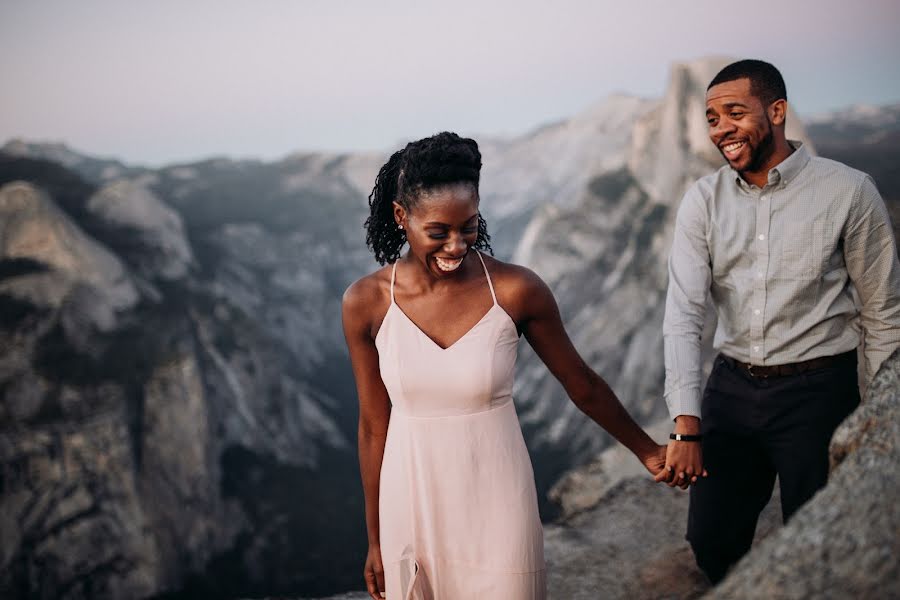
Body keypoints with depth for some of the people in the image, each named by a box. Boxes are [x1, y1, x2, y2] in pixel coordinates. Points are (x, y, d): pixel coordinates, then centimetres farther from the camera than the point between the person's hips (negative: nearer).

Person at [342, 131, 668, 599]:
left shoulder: (516, 291, -13)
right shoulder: (366, 302, -9)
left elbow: (581, 384, 2)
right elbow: (374, 425, 0)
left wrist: (645, 451, 13)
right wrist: (375, 540, 7)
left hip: (496, 502, -1)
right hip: (411, 504, 1)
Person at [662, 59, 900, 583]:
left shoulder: (848, 191, -9)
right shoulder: (703, 201, 0)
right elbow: (683, 314, -8)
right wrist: (687, 427, -17)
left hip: (818, 389, -3)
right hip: (730, 388, 3)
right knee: (711, 541, 9)